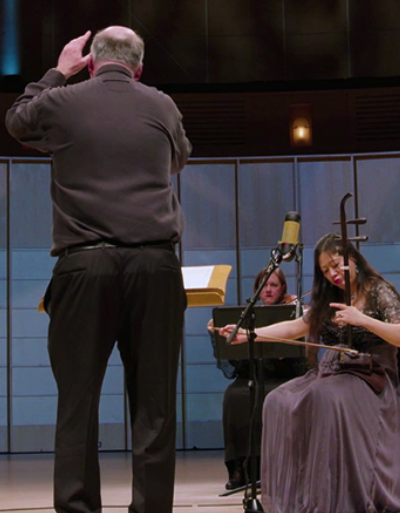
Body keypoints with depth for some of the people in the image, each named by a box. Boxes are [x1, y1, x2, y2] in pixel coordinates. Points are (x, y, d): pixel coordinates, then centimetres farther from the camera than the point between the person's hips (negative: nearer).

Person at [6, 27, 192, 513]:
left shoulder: (63, 102, 6)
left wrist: (57, 73, 38)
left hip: (85, 263, -1)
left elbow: (17, 120, 29)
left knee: (78, 399, 3)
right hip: (154, 263, 1)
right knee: (154, 403, 3)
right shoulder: (162, 107, 10)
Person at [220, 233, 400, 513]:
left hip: (372, 376, -6)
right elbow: (295, 327, 13)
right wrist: (248, 335, 4)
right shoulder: (329, 299, 16)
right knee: (280, 402, -18)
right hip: (334, 373, 7)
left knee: (327, 398, -37)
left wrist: (362, 319, -28)